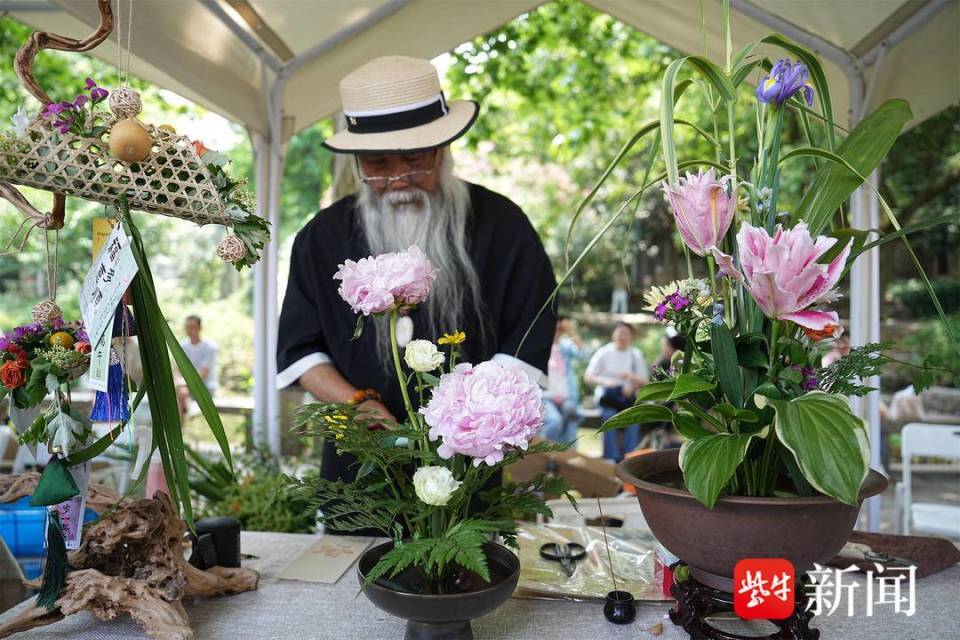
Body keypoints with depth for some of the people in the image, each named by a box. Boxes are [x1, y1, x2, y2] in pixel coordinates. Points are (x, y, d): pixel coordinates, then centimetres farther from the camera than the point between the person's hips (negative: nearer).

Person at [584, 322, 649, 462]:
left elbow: (645, 382, 6)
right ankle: (611, 458, -23)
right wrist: (604, 381, -22)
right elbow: (587, 377, -4)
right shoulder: (604, 352, 0)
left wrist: (632, 377, -16)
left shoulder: (636, 354, 6)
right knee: (610, 415, -31)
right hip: (606, 395, -1)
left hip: (628, 395, 2)